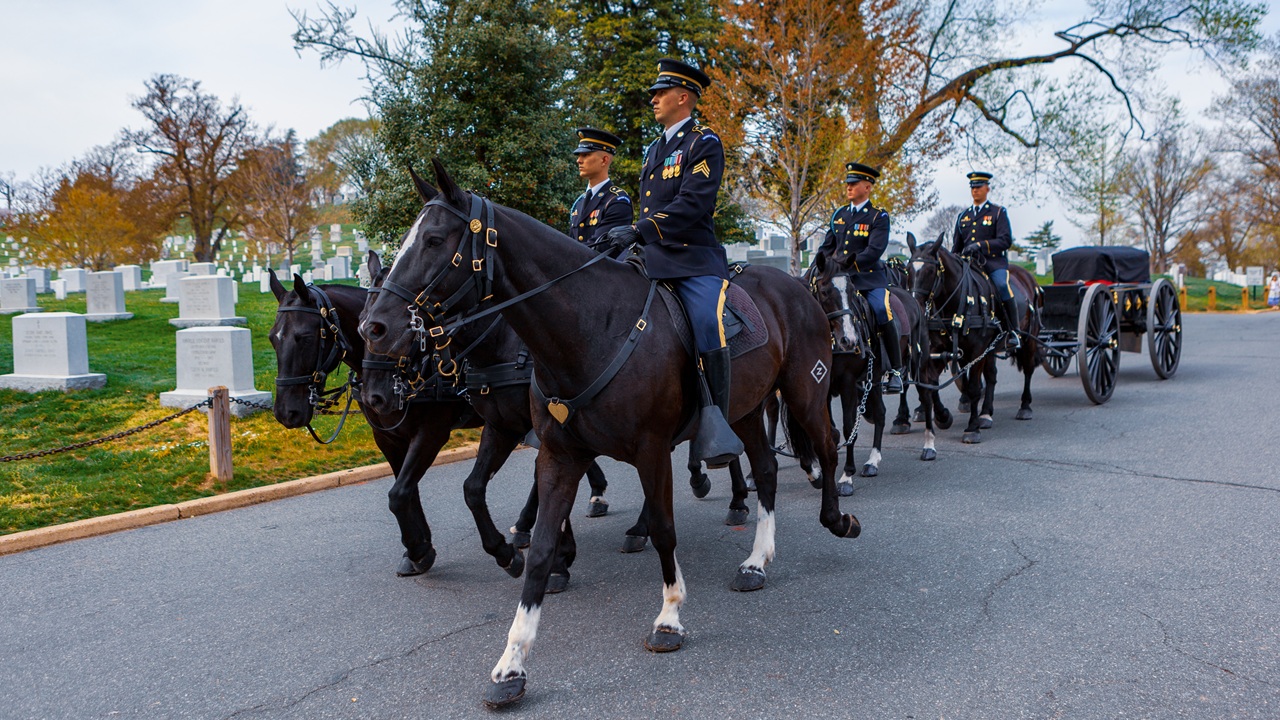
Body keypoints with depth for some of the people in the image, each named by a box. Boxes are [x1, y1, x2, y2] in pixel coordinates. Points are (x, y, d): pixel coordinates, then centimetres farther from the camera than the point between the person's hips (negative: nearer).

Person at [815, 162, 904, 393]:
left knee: (882, 312, -27)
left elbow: (875, 250, -15)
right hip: (839, 278, 5)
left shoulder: (878, 217, -1)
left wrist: (851, 263, -27)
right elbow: (827, 246, 18)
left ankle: (895, 371, -15)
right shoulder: (839, 214, 15)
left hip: (869, 278, -5)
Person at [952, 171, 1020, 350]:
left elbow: (1006, 240, -5)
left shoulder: (998, 212, 9)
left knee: (1002, 285, -33)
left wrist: (981, 245, -18)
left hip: (994, 263, -4)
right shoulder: (963, 216, 22)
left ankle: (1013, 333, -25)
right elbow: (956, 246, 27)